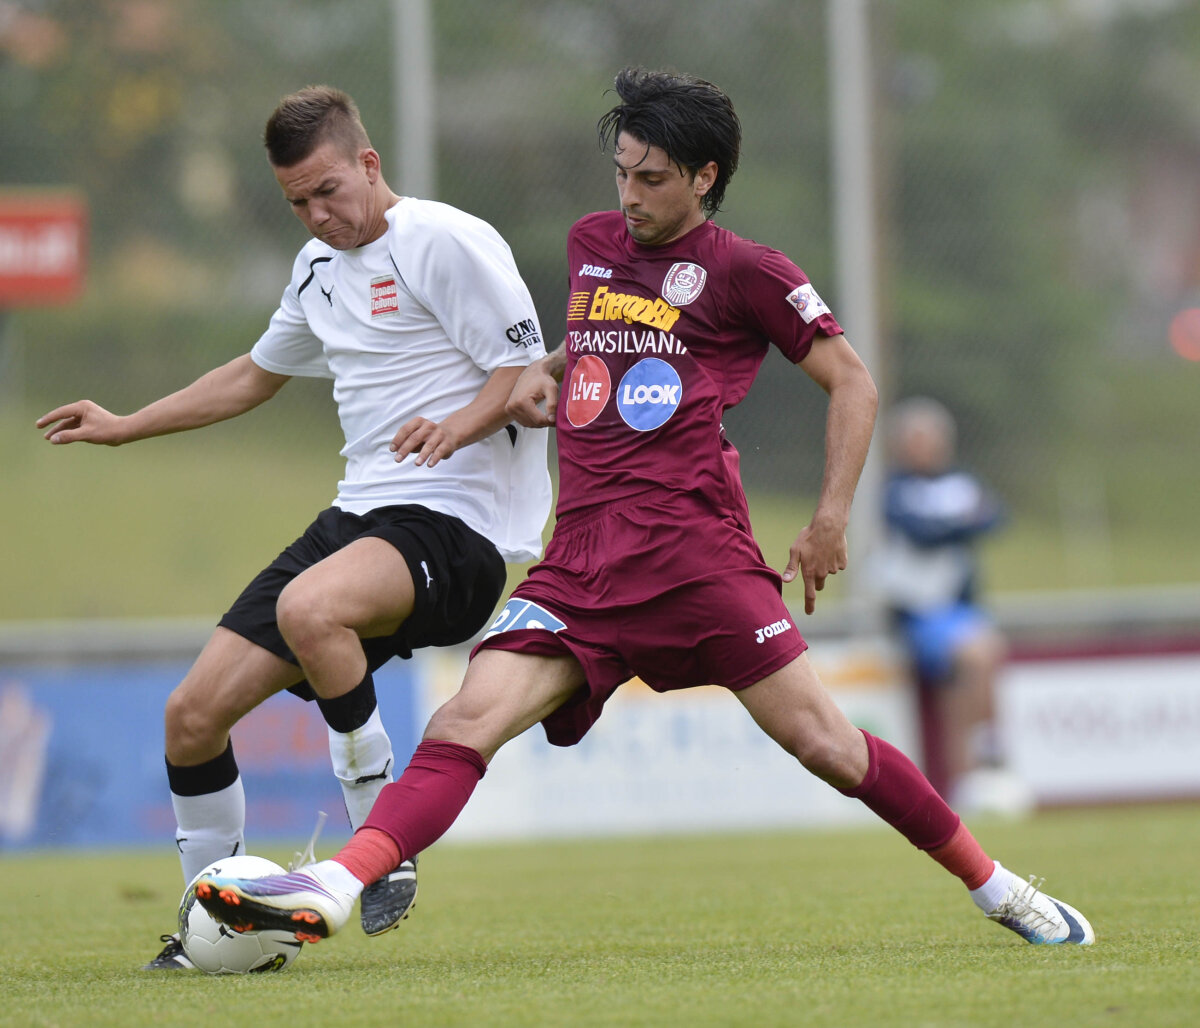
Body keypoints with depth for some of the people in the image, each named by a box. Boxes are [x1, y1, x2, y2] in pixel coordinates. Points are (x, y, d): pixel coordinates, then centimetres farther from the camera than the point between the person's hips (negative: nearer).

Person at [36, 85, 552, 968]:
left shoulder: (445, 242, -9)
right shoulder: (320, 266, 17)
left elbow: (532, 372, -12)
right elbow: (257, 375, 34)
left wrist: (460, 424, -31)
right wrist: (124, 427, 36)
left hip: (458, 521, -8)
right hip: (362, 512, 8)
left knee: (309, 608, -39)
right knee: (194, 713, -1)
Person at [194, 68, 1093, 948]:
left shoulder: (742, 271, 3)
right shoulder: (590, 245, 19)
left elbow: (852, 380, 8)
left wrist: (832, 519, 0)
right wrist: (546, 370, 17)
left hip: (696, 552, -4)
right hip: (581, 559, 4)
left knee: (823, 743, -6)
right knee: (466, 723, -15)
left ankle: (997, 888, 10)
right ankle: (334, 889, -32)